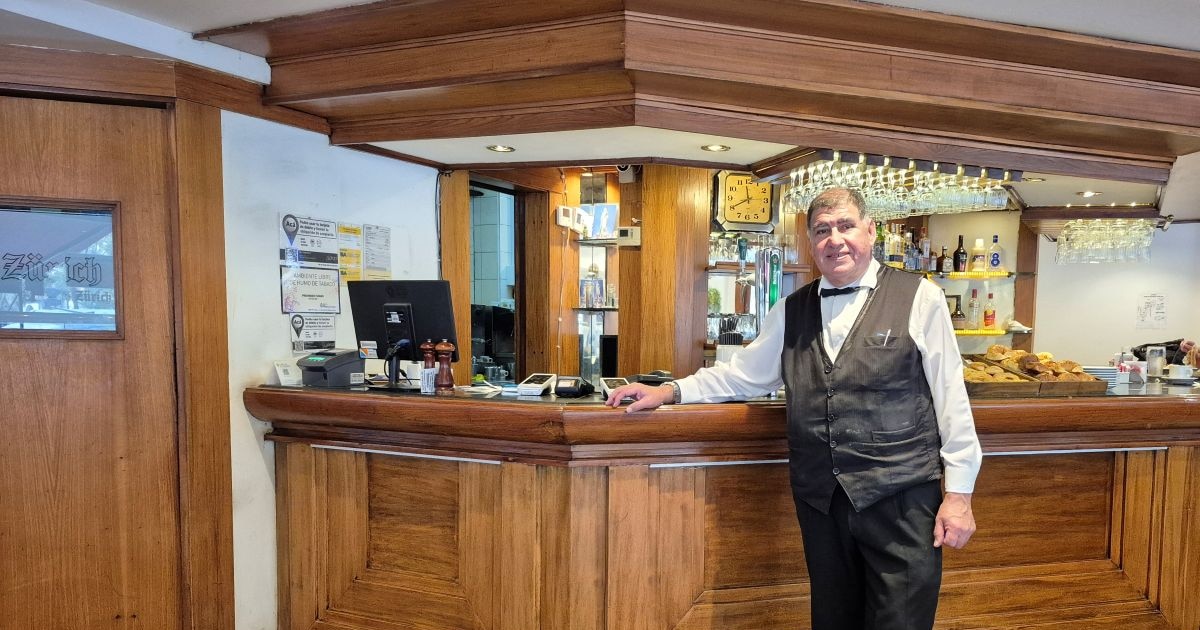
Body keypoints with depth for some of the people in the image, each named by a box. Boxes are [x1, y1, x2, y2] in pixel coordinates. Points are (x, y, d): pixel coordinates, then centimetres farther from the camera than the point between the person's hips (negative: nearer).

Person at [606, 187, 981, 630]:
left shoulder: (919, 298, -4)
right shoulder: (791, 310, 8)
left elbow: (950, 393, -4)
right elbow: (745, 374, 12)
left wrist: (959, 492, -4)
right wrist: (671, 392, 4)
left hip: (901, 496, -3)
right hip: (820, 495, 4)